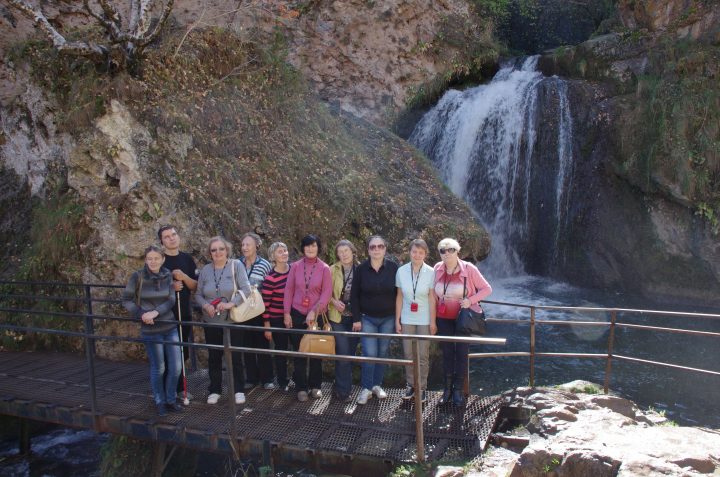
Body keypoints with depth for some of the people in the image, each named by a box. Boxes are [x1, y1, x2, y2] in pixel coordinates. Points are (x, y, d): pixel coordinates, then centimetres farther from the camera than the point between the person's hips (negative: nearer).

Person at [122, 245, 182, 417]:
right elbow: (126, 300, -4)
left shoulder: (167, 275, -2)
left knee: (176, 367, 6)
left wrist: (155, 312, -20)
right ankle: (160, 402, 27)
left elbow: (171, 300, -5)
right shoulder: (137, 276, -10)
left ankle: (171, 400, 27)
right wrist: (141, 314, -16)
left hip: (170, 327, 3)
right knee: (158, 368, 6)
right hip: (151, 330, -3)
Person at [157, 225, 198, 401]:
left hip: (184, 313, 4)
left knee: (182, 352, 11)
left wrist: (184, 277, -13)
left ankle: (179, 388, 24)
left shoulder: (187, 259, 7)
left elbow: (195, 286, 5)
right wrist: (170, 286, -17)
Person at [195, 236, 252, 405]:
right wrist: (205, 305, -15)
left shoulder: (236, 265, -6)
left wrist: (231, 304, -25)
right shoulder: (205, 270, 3)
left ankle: (239, 390, 17)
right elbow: (198, 294, 5)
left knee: (235, 355, 3)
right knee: (214, 356, 12)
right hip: (211, 321, 3)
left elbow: (245, 289, -14)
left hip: (233, 320, -3)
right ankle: (214, 390, 25)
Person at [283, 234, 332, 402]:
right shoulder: (295, 266, 0)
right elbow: (289, 290, 2)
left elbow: (326, 293, -8)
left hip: (317, 315, -1)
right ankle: (301, 388, 17)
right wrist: (287, 313, -2)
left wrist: (314, 312, -16)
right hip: (297, 314, 1)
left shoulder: (324, 268, -4)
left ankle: (315, 386, 24)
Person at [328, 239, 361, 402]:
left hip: (355, 318, 2)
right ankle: (343, 390, 7)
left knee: (351, 352, 10)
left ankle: (341, 386, 26)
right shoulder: (333, 270, -3)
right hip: (338, 317, -2)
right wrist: (334, 302, -16)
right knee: (343, 352, -7)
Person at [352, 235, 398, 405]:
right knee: (370, 354, -5)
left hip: (388, 319, 1)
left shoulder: (393, 268, -3)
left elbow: (398, 293, 2)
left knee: (382, 353, 10)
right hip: (367, 318, -1)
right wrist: (356, 318, -6)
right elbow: (354, 295, -2)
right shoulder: (361, 269, -5)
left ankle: (377, 385, 25)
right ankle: (366, 388, 10)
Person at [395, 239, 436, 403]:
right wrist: (397, 320, 3)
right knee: (408, 354, 8)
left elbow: (432, 298, -6)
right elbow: (399, 297, 3)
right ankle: (411, 385, 23)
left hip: (424, 320, -2)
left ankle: (421, 387, 18)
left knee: (423, 355, 4)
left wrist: (433, 321, -6)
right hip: (407, 319, 2)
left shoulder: (431, 272, -9)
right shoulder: (401, 271, -3)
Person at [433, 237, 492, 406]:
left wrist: (470, 300, -19)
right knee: (447, 353, 10)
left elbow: (486, 289, -6)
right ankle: (447, 388, 22)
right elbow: (434, 294, 9)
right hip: (444, 319, 2)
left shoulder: (469, 269, -13)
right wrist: (434, 316, 4)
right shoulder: (437, 269, -4)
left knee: (461, 353, 6)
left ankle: (458, 389, 19)